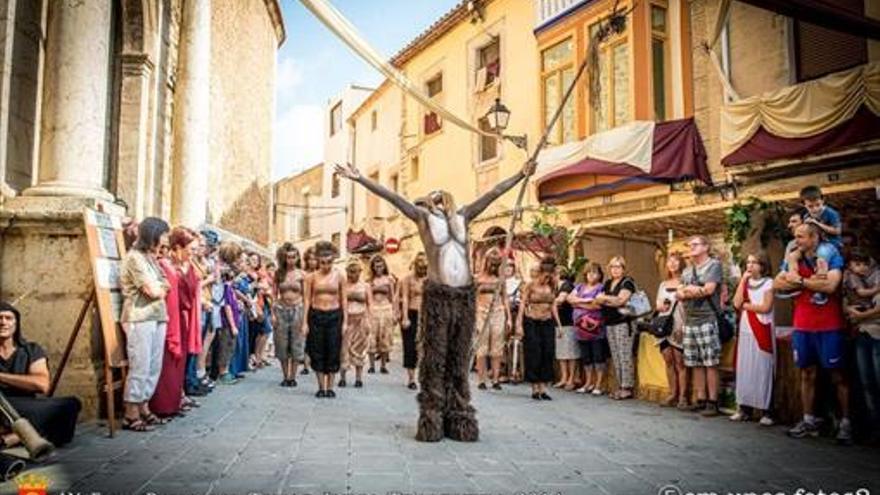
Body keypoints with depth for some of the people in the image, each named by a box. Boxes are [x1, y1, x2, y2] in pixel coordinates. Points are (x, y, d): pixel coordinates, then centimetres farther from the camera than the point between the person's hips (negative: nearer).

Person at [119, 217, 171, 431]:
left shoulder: (151, 258, 18)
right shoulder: (135, 257, -9)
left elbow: (166, 287, 14)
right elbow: (153, 291, -12)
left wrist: (158, 287, -4)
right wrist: (161, 287, 6)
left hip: (157, 317, 8)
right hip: (139, 319, -8)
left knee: (154, 367, 9)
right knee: (140, 368, -6)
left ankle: (144, 409, 19)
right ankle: (131, 415, 2)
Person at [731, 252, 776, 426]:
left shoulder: (768, 283, -2)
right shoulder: (745, 283, 12)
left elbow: (766, 307, -13)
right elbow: (736, 303, -3)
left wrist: (745, 305, -4)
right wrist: (743, 280, -3)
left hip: (762, 331, -5)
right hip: (745, 331, 5)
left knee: (762, 369, -4)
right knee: (744, 369, 5)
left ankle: (765, 411, -2)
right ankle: (743, 408, 10)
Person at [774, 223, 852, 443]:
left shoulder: (831, 256, -6)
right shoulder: (793, 259, 8)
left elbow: (830, 285, -20)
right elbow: (777, 284, -2)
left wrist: (800, 280, -9)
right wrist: (812, 281, -11)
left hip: (829, 326, -4)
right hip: (802, 326, 4)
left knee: (837, 375, 2)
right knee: (807, 374, 9)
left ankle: (845, 423, 10)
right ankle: (808, 421, 16)